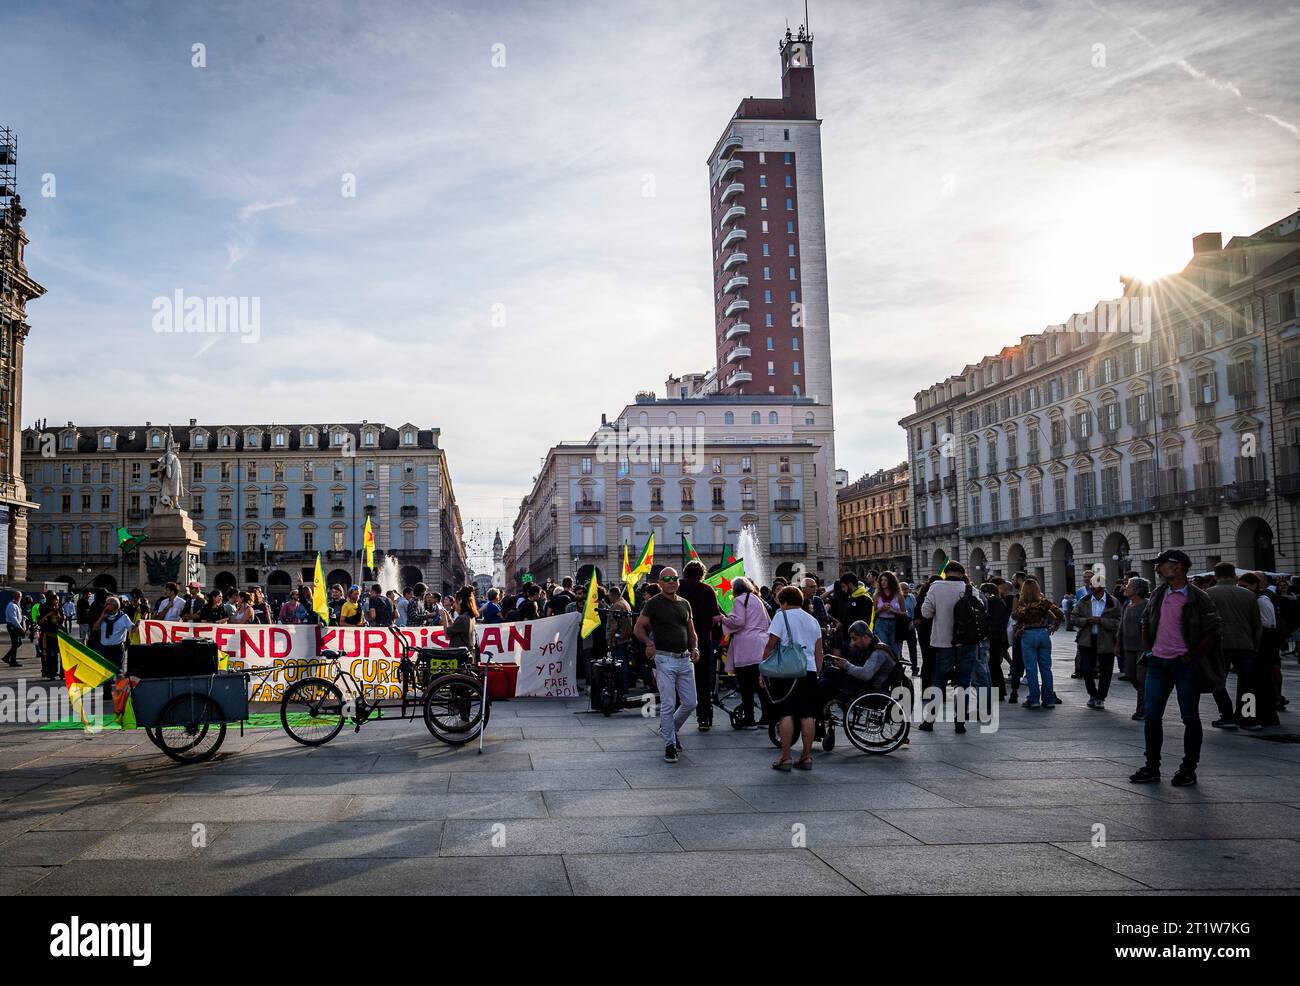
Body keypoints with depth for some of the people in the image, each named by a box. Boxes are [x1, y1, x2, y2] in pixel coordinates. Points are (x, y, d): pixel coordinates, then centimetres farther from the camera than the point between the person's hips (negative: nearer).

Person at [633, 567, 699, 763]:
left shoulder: (684, 604, 15)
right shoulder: (654, 603, -2)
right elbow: (638, 628, -5)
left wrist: (695, 648, 3)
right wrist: (649, 643, -23)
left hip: (685, 659, 6)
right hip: (665, 659, -6)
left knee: (690, 703, 6)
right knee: (668, 705, -5)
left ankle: (671, 729, 31)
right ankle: (670, 745, 7)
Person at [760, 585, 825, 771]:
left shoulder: (781, 616, -2)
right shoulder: (813, 621, 16)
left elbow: (770, 646, -7)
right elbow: (818, 652, 17)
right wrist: (817, 673, 22)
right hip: (809, 672, 5)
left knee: (786, 714, -3)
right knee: (807, 715, 6)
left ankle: (785, 758, -3)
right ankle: (806, 757, 9)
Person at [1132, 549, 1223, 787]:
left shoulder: (1197, 598, -8)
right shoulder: (1158, 594, 9)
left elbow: (1212, 633, -8)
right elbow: (1145, 623, 21)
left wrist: (1192, 655, -11)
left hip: (1185, 664, -5)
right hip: (1158, 662, 5)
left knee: (1190, 718, 4)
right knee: (1152, 716, 6)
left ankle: (1188, 770, 14)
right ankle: (1152, 768, 15)